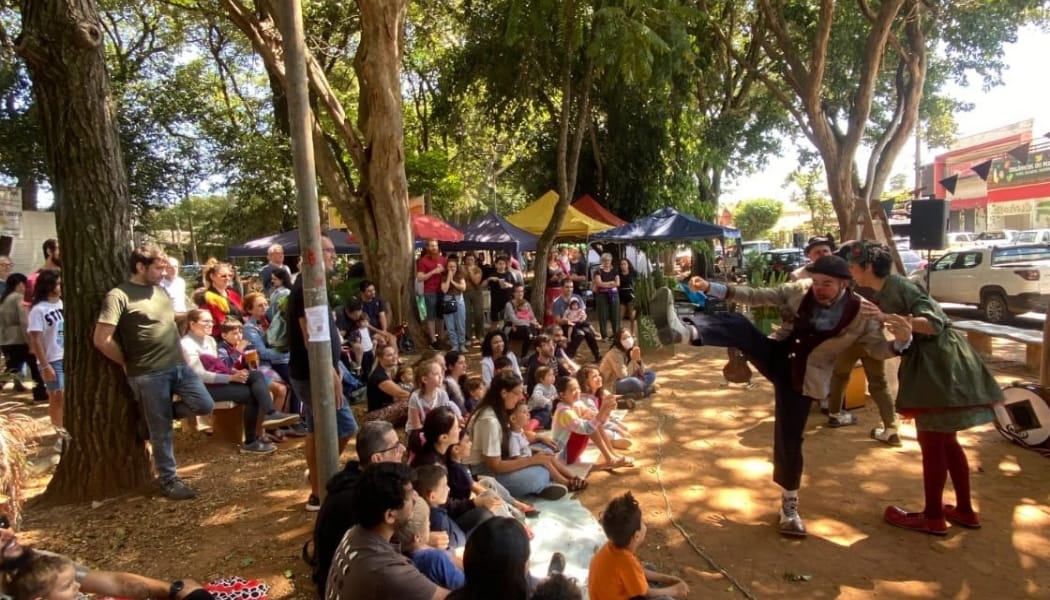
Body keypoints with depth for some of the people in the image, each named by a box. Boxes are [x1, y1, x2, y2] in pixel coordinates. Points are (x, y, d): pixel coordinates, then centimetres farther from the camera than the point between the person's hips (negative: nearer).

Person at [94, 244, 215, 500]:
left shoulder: (160, 290, 12)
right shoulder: (119, 296, -10)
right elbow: (101, 340, -15)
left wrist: (181, 355, 13)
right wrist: (131, 363, -4)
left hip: (178, 365, 7)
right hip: (149, 374, -6)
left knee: (205, 405, 0)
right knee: (162, 431, 3)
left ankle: (155, 415, 22)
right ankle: (169, 480, 19)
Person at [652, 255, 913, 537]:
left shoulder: (863, 313, -10)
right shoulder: (800, 290, -5)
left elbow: (879, 349, -4)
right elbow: (756, 296, -5)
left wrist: (902, 341, -28)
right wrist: (711, 287, -15)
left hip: (803, 378, -2)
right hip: (776, 357, 2)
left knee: (788, 440, 0)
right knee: (737, 323, -26)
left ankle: (789, 504, 22)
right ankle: (683, 330, -55)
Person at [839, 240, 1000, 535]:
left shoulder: (897, 286, -17)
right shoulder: (884, 292, 12)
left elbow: (934, 323, -25)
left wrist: (887, 318, -31)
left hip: (939, 364, -10)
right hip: (932, 364, 10)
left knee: (932, 444, 0)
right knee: (945, 442, 18)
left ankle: (933, 517, 11)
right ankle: (965, 511, 28)